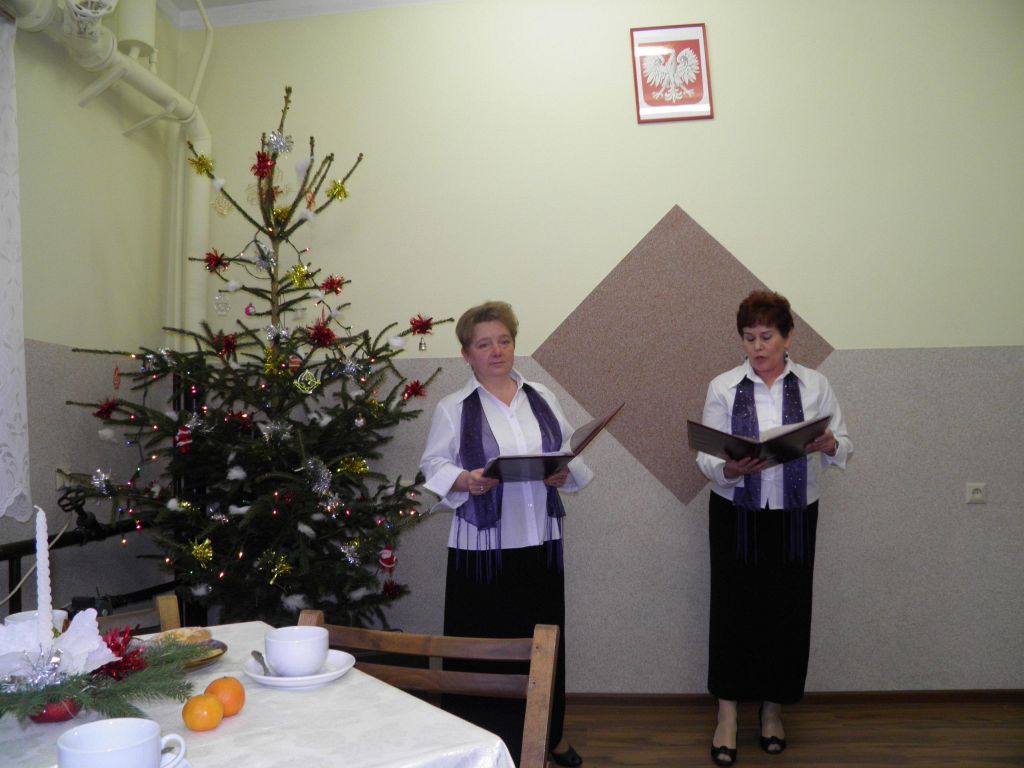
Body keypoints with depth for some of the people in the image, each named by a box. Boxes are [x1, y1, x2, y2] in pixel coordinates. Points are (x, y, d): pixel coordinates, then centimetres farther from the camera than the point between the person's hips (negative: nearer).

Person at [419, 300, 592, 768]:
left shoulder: (541, 398, 9)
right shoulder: (454, 408, -2)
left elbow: (570, 454, 11)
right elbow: (433, 466, -4)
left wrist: (565, 473, -9)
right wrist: (463, 481, -22)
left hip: (541, 541, 4)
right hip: (483, 546, -3)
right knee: (485, 645, 4)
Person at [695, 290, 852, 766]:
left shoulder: (814, 385, 0)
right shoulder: (722, 387, -3)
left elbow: (844, 448, 0)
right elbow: (706, 457, -7)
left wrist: (828, 445, -22)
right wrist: (729, 469, -28)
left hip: (795, 516, 1)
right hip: (736, 514, -1)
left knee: (787, 610, 8)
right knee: (732, 608, 3)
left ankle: (773, 708, 30)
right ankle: (727, 714, 19)